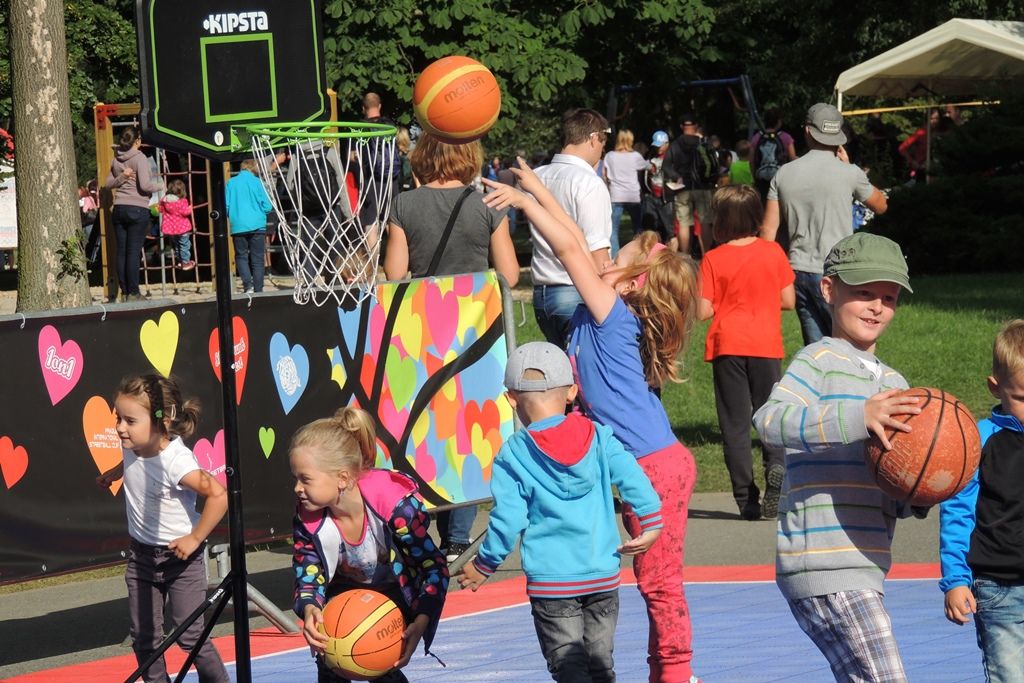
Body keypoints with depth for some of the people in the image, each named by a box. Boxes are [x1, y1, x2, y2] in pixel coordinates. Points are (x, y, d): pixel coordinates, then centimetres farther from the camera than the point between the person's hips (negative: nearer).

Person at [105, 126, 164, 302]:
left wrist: (121, 179, 1)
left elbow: (108, 184, 15)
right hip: (137, 209, -6)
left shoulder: (116, 160, 10)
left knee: (121, 251, 7)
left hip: (119, 209, 6)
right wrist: (160, 185, 1)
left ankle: (124, 292, 8)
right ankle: (133, 293, -5)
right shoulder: (139, 158, -10)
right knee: (134, 252, -5)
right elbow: (145, 185, -16)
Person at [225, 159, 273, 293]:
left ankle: (247, 284, -10)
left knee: (241, 256, 11)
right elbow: (267, 207, -4)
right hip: (257, 226, -1)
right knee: (257, 258, 6)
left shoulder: (231, 183, 0)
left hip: (238, 226, 1)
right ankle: (258, 290, 4)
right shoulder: (257, 182, -3)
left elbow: (226, 207, 2)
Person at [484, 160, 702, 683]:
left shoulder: (613, 317, -13)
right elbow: (578, 246, 16)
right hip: (645, 465, 9)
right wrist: (537, 190, 18)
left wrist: (524, 201, -8)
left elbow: (570, 248, -15)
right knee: (655, 578, 15)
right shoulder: (607, 316, 9)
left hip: (655, 466, -9)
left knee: (658, 580, -3)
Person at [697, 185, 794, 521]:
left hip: (728, 346, -1)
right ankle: (776, 466, -19)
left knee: (735, 421, 4)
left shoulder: (713, 259, -4)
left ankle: (746, 497, -2)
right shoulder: (773, 252, 1)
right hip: (766, 345, 1)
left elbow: (704, 311, -6)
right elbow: (788, 300, 3)